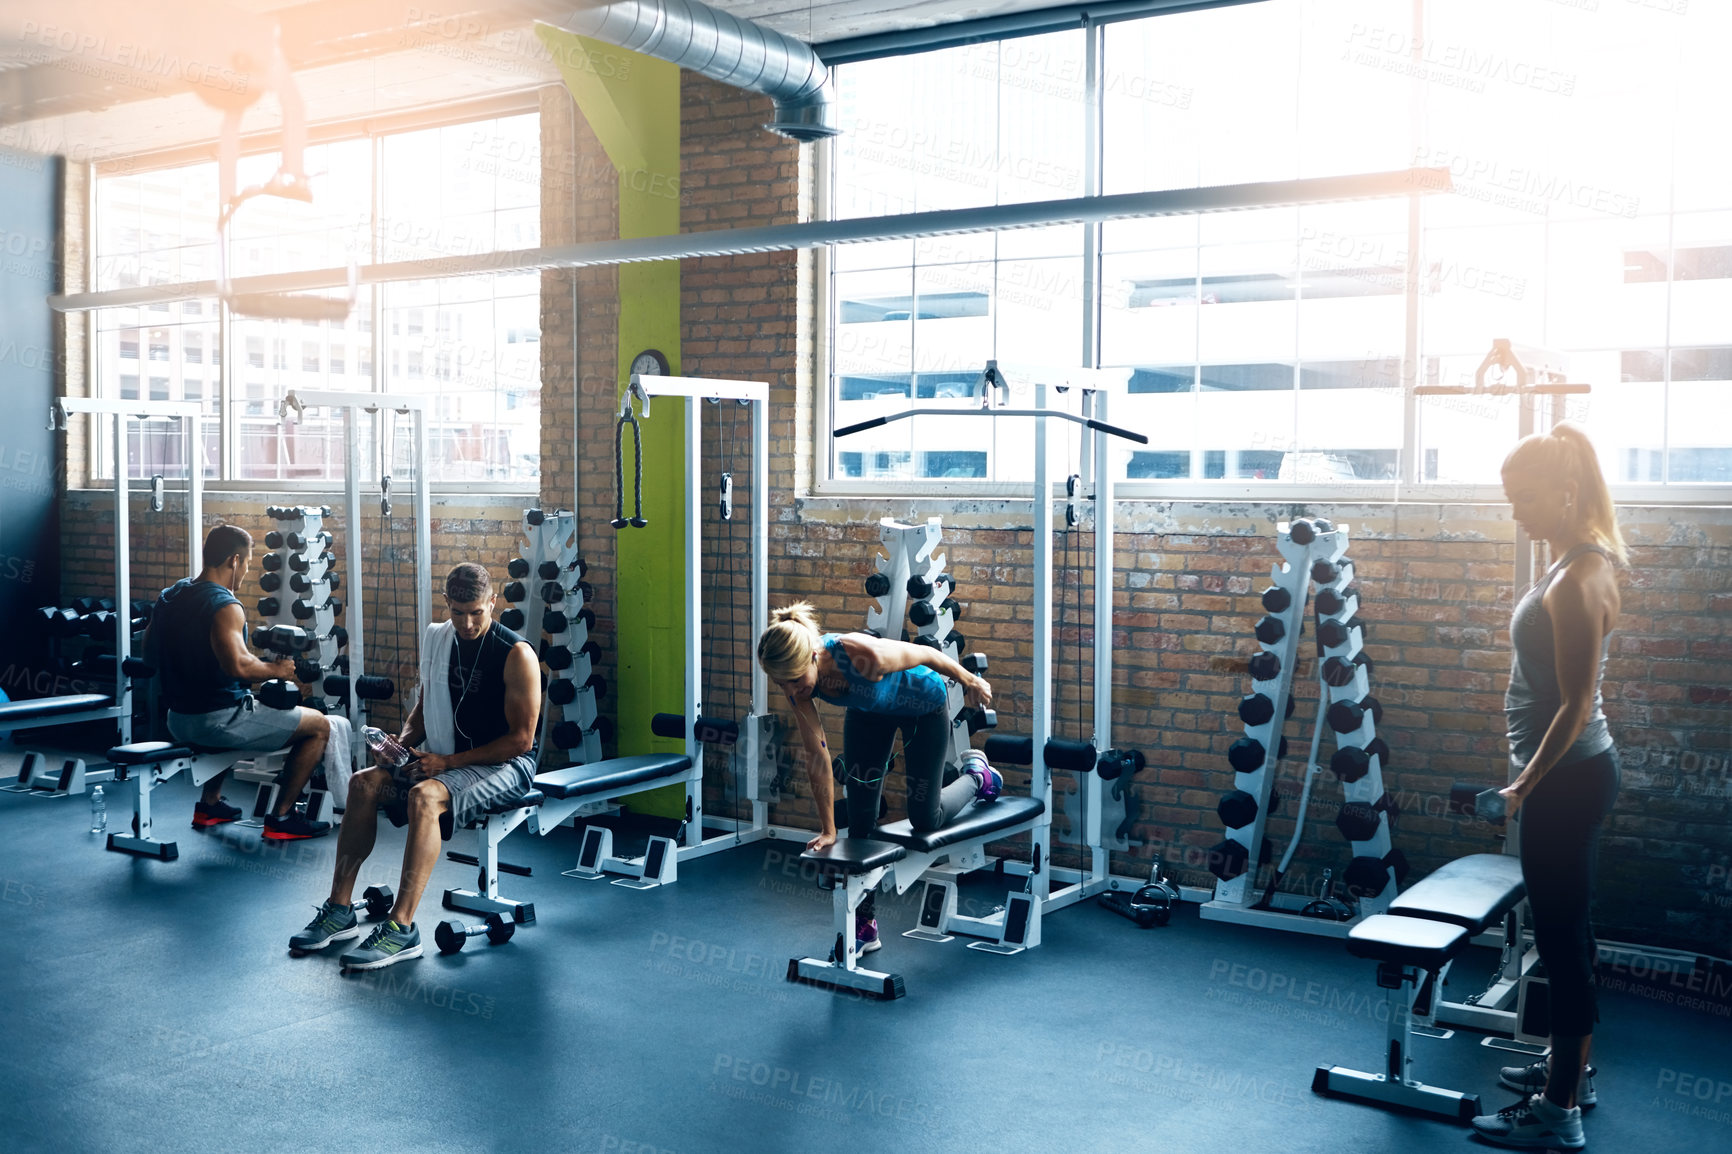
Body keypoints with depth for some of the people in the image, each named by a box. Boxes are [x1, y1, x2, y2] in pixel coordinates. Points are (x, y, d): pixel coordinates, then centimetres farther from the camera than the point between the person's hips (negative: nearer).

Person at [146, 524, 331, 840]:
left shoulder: (168, 597, 8)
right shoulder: (225, 606, -20)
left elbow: (149, 653, 19)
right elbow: (237, 665, -33)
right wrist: (276, 669, -16)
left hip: (178, 721, 9)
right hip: (217, 721, -9)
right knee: (319, 725, 2)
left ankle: (209, 805, 38)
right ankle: (281, 818, 3)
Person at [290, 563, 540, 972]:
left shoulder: (516, 654, -16)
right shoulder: (438, 639, 5)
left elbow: (521, 739, -17)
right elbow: (425, 706, 18)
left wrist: (450, 761, -20)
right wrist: (402, 742, -3)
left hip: (505, 766, -7)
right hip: (446, 757, 7)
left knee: (424, 796, -34)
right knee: (364, 783, -13)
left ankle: (402, 929, -33)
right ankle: (340, 909, -6)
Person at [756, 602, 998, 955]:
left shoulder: (862, 655, -44)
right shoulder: (795, 675, -28)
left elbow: (927, 654, -25)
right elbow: (817, 757, -20)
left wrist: (971, 682, -7)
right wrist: (828, 830, -18)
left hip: (923, 704, -4)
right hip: (868, 711, 4)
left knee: (924, 819, 1)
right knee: (860, 814, -1)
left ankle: (976, 776, 32)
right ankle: (864, 926, 10)